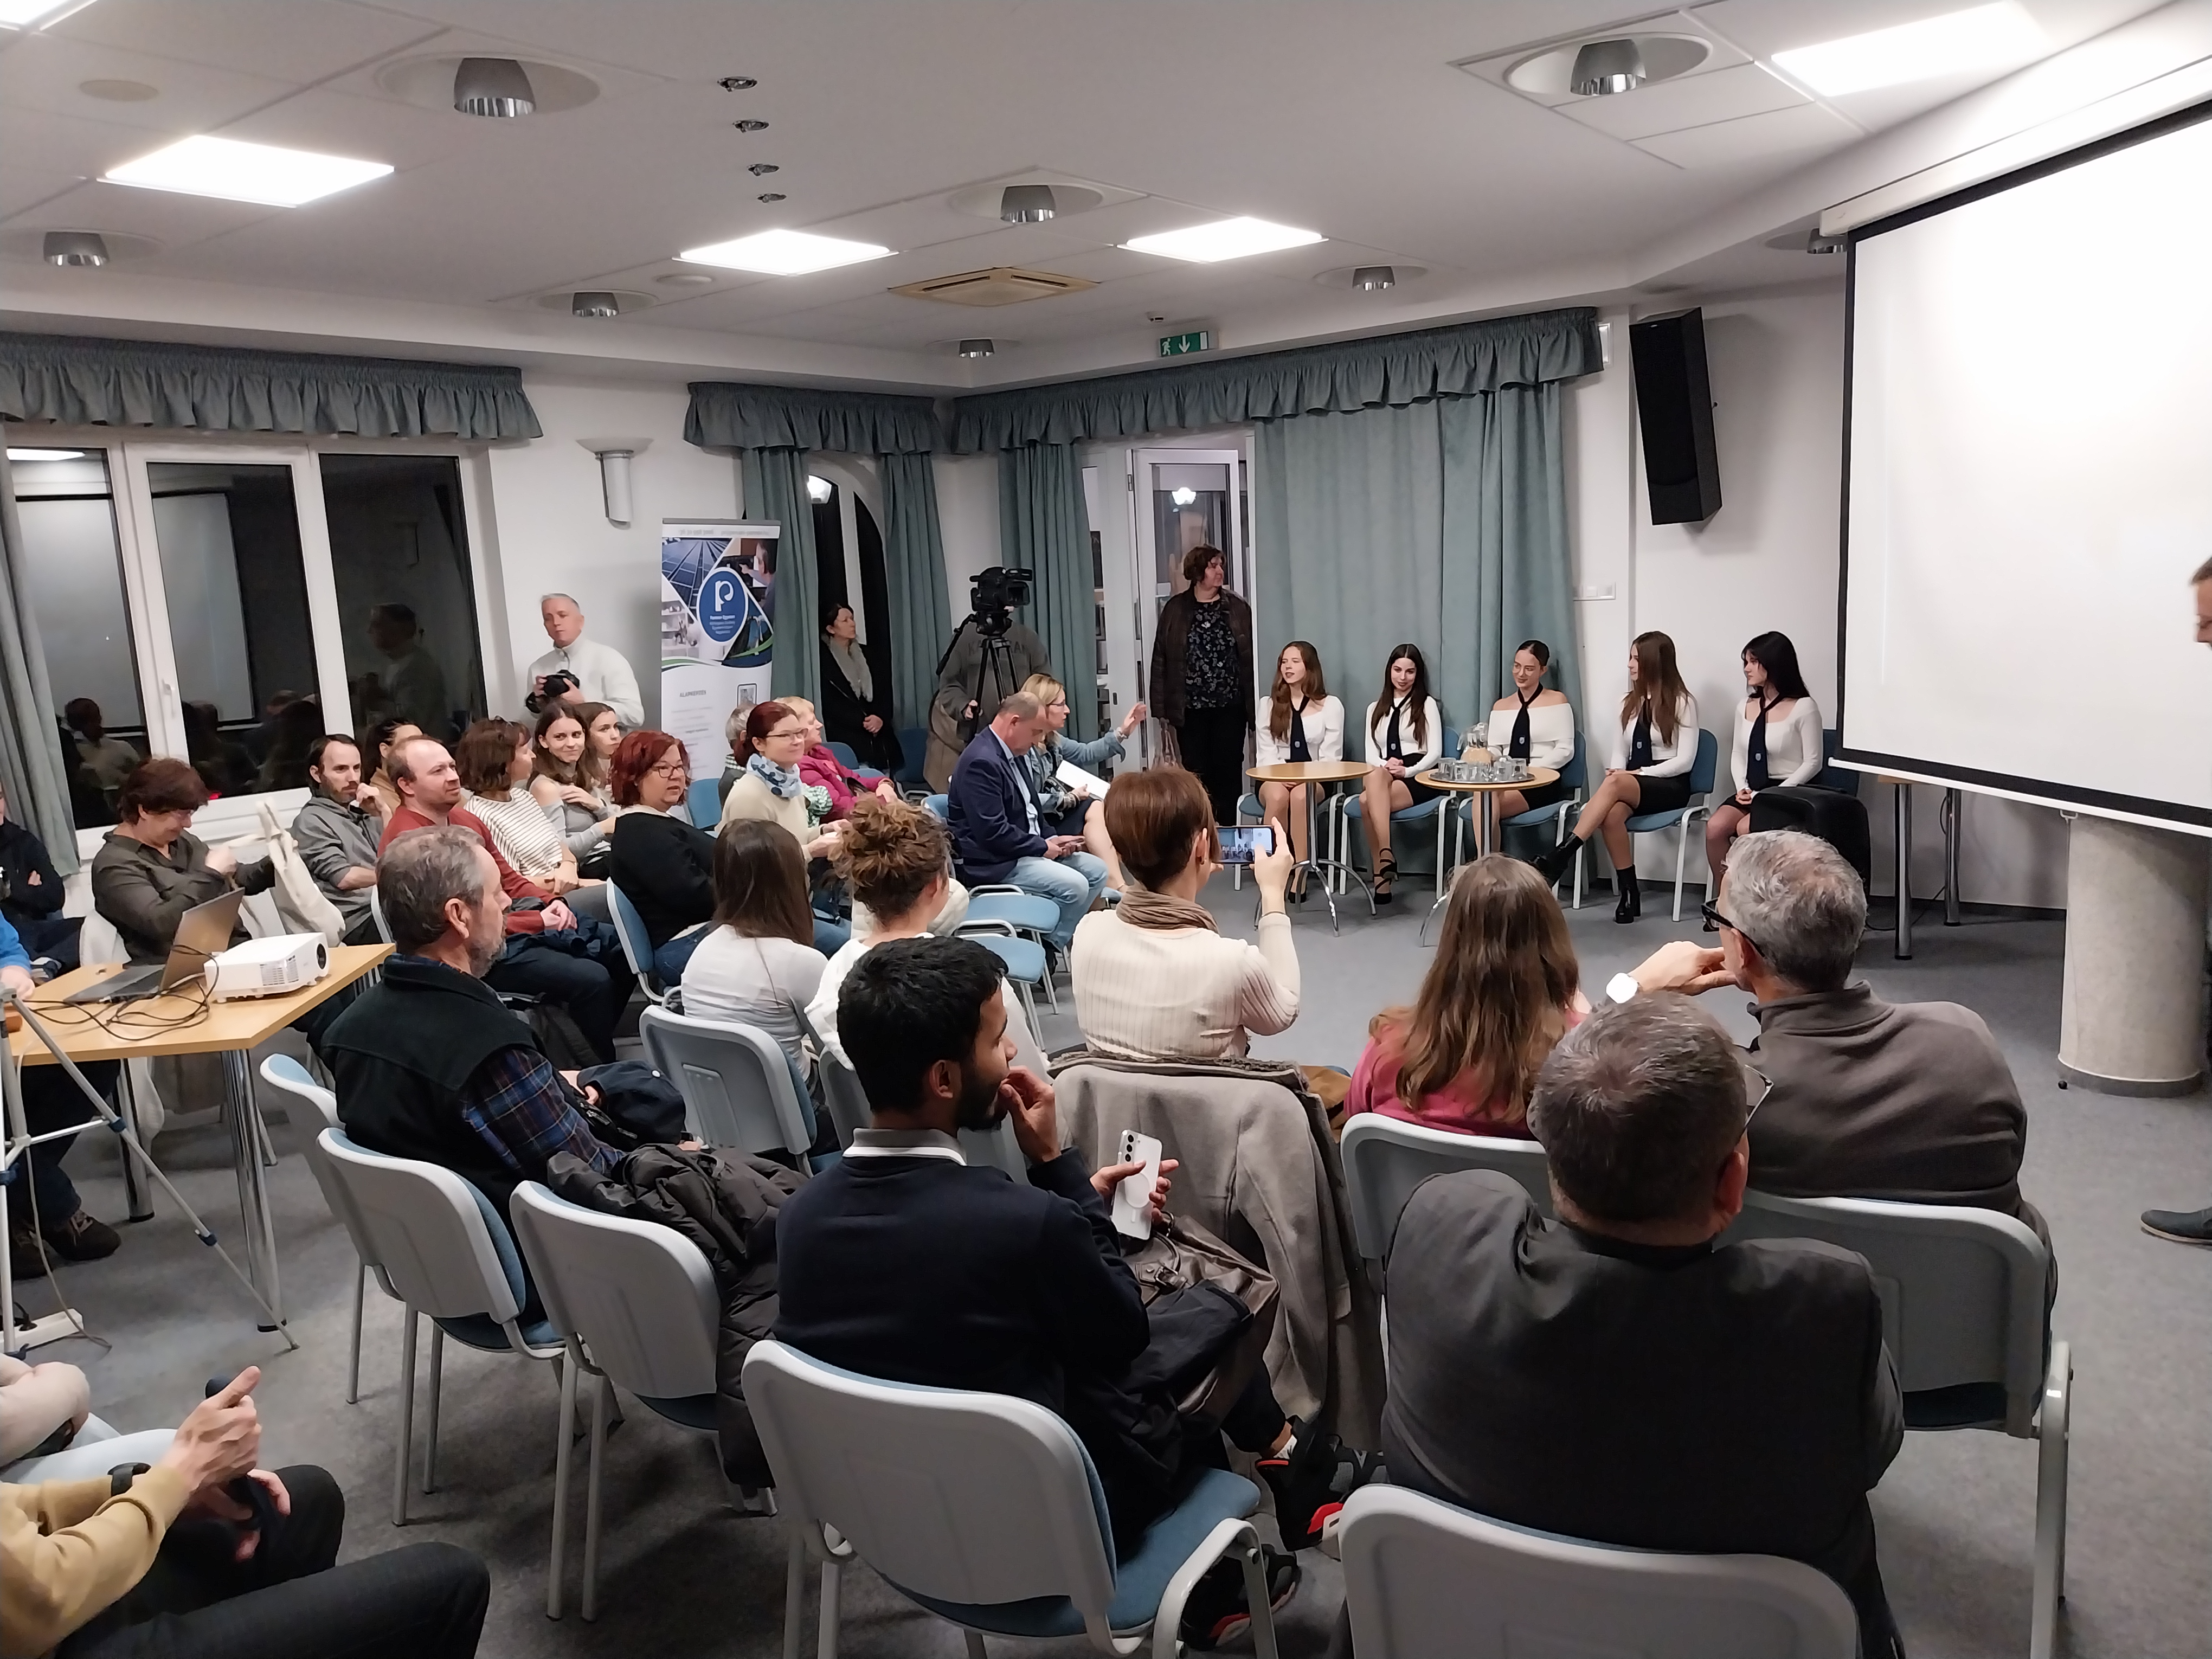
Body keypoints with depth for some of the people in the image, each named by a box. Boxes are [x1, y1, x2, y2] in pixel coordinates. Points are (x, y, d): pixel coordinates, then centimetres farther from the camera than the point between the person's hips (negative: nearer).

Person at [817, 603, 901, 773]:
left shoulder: (865, 653, 18)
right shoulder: (824, 659, 0)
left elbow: (885, 691, 13)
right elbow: (829, 702, -7)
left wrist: (881, 718, -6)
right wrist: (862, 721, -14)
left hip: (880, 737, 5)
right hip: (847, 739, -5)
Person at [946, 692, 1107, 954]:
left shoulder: (1012, 752, 10)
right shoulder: (981, 762, -22)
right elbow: (992, 832, -26)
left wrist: (1051, 841, 4)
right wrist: (1043, 847, -16)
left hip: (1027, 847, 11)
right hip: (992, 863, -11)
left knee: (1096, 871, 5)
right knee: (1074, 885, -23)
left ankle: (1063, 937, 11)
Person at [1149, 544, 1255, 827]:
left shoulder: (1237, 609, 4)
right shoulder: (1175, 609, 2)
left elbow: (1251, 658, 3)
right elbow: (1161, 660, 2)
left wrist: (1252, 705, -3)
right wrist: (1163, 708, -3)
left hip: (1230, 707, 1)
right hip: (1191, 708, 0)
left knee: (1228, 771, 2)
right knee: (1196, 772, 4)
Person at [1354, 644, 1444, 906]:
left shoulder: (1427, 705, 11)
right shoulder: (1376, 709, 23)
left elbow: (1435, 753, 1)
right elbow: (1371, 754, 12)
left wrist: (1407, 771, -17)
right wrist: (1385, 765, -11)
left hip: (1419, 778, -3)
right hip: (1383, 778, 3)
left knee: (1367, 800, -34)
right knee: (1376, 775, -37)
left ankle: (1381, 874, -36)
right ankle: (1386, 857, -41)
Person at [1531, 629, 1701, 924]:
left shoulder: (1682, 702, 0)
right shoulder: (1629, 703, 17)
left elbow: (1685, 760, -8)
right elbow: (1618, 753, 13)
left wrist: (1638, 773, -17)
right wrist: (1617, 771, -11)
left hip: (1670, 786, -4)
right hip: (1630, 784, 5)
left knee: (1615, 784, -37)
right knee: (1612, 814, -34)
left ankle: (1562, 854, -44)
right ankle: (1629, 894, -28)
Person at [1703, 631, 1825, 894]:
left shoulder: (1803, 707, -8)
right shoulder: (1746, 707, 11)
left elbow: (1813, 762, -8)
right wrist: (1742, 788, -3)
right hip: (1753, 791, 5)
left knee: (1745, 829, -31)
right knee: (1715, 827, -22)